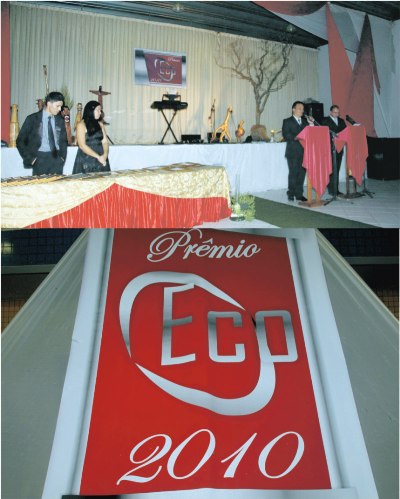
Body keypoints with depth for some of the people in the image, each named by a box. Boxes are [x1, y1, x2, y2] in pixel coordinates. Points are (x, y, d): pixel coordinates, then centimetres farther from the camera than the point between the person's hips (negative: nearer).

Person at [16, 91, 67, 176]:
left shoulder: (60, 120, 11)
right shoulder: (32, 119, 0)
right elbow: (20, 141, 1)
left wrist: (62, 157, 7)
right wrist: (30, 159, -7)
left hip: (57, 159, 3)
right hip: (40, 159, -3)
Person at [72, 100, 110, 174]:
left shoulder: (100, 124, 13)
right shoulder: (81, 125, -2)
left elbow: (105, 141, 7)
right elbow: (82, 145, -10)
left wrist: (105, 154, -13)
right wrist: (98, 156, -16)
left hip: (101, 160, 4)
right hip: (87, 161, -4)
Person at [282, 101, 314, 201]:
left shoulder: (305, 121, 19)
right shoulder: (287, 121, 3)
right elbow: (285, 135, -9)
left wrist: (311, 125, -2)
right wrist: (295, 138, -23)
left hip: (304, 151, 5)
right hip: (293, 152, -5)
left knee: (302, 173, 4)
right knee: (293, 173, -5)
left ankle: (299, 194, 11)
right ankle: (291, 194, 3)